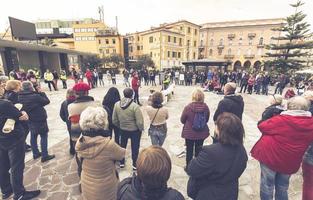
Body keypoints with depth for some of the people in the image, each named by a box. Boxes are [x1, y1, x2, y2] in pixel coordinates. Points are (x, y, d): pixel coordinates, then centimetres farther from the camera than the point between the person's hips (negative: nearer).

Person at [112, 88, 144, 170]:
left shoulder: (117, 104, -12)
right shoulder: (135, 106, -25)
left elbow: (114, 120, -2)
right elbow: (139, 122, -23)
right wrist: (141, 129, -3)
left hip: (123, 130, 4)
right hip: (135, 130, -3)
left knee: (122, 146, 24)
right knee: (135, 148, 17)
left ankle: (122, 163, 41)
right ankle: (135, 164, 32)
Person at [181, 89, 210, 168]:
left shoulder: (188, 107, -21)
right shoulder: (205, 107, -12)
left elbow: (182, 120, -8)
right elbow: (207, 119, 3)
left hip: (189, 133, -3)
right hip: (202, 133, 3)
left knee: (189, 150, 15)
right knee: (199, 150, 20)